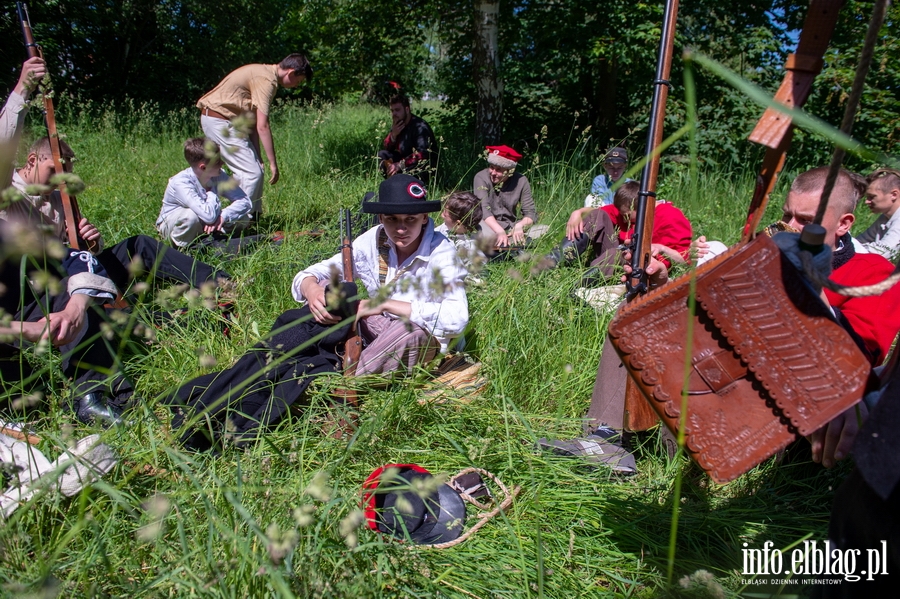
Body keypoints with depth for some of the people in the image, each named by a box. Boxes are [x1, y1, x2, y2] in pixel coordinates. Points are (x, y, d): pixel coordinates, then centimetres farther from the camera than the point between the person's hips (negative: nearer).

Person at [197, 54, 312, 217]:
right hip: (219, 121, -10)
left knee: (254, 170, 11)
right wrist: (273, 163, -20)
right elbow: (262, 126, -24)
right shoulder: (267, 80, -19)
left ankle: (252, 219, 16)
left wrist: (257, 156, 6)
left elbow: (254, 121, 10)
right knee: (252, 173, -11)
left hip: (225, 120, 10)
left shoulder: (266, 72, 12)